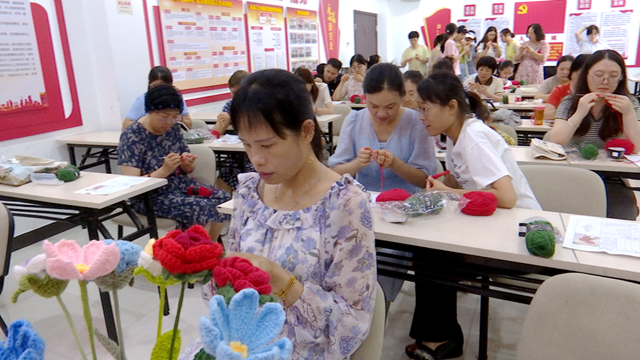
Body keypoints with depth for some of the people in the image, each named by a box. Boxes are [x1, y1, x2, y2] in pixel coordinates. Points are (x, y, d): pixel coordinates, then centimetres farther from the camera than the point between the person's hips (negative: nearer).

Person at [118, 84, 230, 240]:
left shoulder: (173, 128, 2)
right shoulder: (132, 136, -15)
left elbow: (188, 170, 11)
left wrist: (188, 163, -14)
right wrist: (164, 170, -32)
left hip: (180, 185, 6)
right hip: (150, 196, -6)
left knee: (223, 199, -13)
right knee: (202, 208, -27)